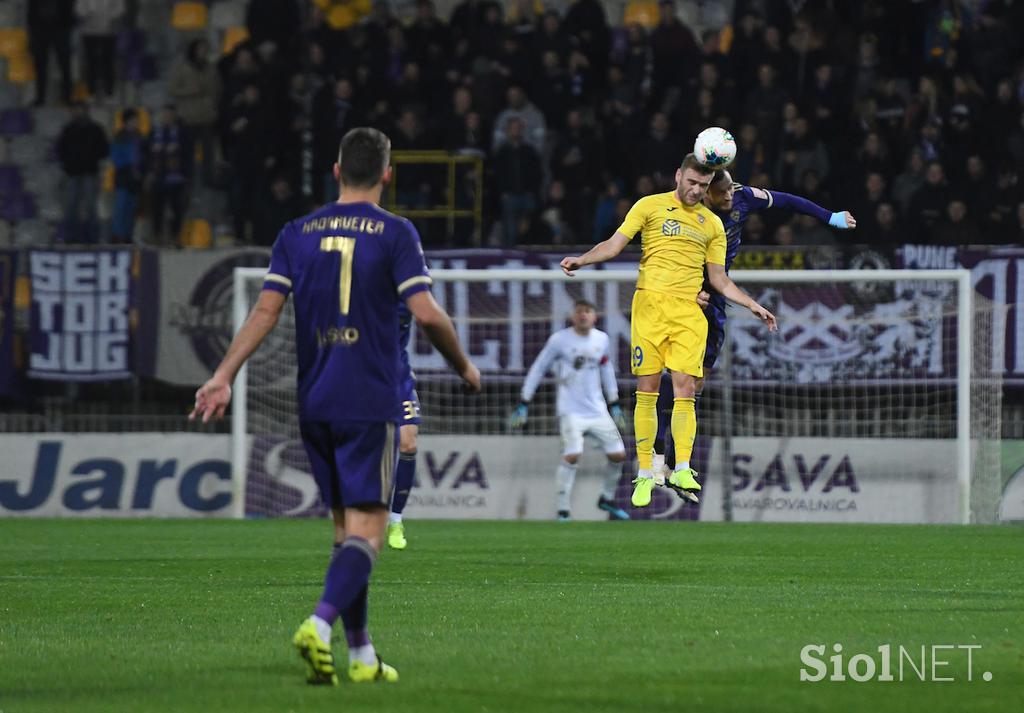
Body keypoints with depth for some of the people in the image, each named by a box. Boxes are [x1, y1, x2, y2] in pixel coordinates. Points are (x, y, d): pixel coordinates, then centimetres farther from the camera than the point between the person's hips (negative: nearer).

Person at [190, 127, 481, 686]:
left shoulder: (298, 234, 7)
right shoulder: (394, 234, -4)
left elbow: (266, 310, -1)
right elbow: (426, 314, -11)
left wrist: (223, 376, -1)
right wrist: (465, 367, 4)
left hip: (315, 404, 5)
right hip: (370, 403, -5)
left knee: (345, 525, 14)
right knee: (366, 530, -6)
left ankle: (360, 655, 15)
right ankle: (320, 624, -30)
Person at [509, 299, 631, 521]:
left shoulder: (602, 340, 6)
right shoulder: (559, 340, -7)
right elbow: (537, 370, 0)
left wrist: (614, 405, 22)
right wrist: (523, 405, -2)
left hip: (598, 409, 5)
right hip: (571, 410, -5)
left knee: (618, 454, 3)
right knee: (572, 456, -22)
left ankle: (607, 499, 28)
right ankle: (563, 511, -13)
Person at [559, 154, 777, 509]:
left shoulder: (712, 223, 17)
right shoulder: (650, 206, 8)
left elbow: (719, 279, 20)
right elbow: (614, 244, 3)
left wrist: (753, 306, 11)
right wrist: (581, 260, -13)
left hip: (688, 312, 2)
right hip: (649, 304, -2)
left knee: (685, 390, -9)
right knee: (646, 391, -3)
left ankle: (682, 470, -12)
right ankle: (644, 474, 2)